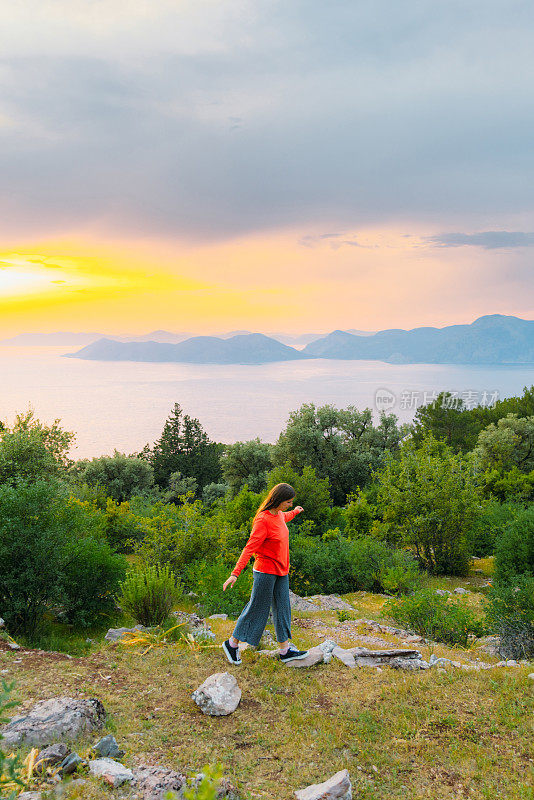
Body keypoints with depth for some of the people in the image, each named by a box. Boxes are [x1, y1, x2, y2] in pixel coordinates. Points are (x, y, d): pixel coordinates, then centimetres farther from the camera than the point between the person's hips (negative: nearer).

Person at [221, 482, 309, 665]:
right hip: (265, 572, -8)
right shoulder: (263, 520, -21)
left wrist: (295, 512, 55)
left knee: (282, 608, 11)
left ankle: (285, 650, 20)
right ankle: (232, 643, 18)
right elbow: (250, 547, -25)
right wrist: (235, 573, -30)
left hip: (281, 571, 9)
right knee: (257, 609, 2)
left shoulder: (278, 514, 5)